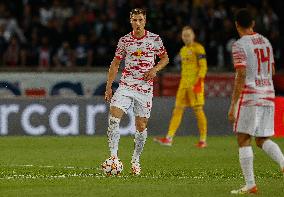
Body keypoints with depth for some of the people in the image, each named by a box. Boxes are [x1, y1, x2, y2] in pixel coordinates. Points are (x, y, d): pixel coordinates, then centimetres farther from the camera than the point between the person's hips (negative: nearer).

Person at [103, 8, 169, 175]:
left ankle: (136, 160, 21)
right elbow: (115, 64, 12)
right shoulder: (124, 40, 3)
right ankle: (113, 156, -18)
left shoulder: (155, 39, 0)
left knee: (141, 126, 2)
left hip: (145, 89, -1)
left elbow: (165, 58, 13)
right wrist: (109, 87, 6)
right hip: (126, 86, 1)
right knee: (114, 118, -19)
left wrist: (155, 69, -8)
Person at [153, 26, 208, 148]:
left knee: (198, 110, -5)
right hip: (184, 83, 7)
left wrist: (199, 81, -18)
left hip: (195, 84, -7)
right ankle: (169, 138, -3)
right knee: (177, 110, 1)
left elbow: (203, 67, -10)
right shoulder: (183, 50, 19)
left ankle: (203, 140, 2)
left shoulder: (198, 48, -5)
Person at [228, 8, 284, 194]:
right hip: (268, 95, 7)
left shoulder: (240, 45, -9)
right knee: (262, 140, 14)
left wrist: (233, 105, -14)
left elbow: (241, 76, -16)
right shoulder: (266, 42, 13)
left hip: (249, 96, -7)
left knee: (243, 140, 0)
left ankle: (250, 184, -5)